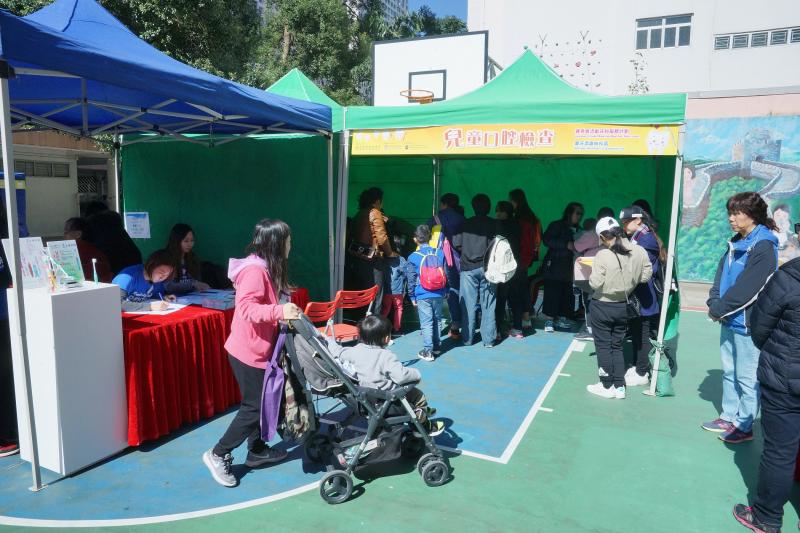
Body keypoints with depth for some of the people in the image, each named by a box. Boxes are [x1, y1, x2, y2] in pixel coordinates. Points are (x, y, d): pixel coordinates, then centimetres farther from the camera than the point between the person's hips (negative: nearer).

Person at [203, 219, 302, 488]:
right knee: (254, 406, -2)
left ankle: (257, 450, 32)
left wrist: (287, 313, 7)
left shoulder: (267, 268, 9)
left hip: (258, 349, 10)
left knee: (261, 401, 18)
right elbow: (247, 308, -31)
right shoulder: (254, 270, -22)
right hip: (248, 351, -10)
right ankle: (218, 454, 12)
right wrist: (279, 311, -42)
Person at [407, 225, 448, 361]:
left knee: (426, 323, 1)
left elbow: (411, 279, -4)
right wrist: (446, 291, 18)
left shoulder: (413, 257, -8)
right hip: (439, 294, 4)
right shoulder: (440, 253, 1)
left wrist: (412, 296, 5)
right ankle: (437, 346, 30)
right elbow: (446, 273, 7)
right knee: (437, 320, 18)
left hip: (423, 295, -4)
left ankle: (427, 351, 2)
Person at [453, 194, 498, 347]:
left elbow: (456, 244, -1)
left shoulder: (465, 224, 3)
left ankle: (467, 338, 10)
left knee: (468, 305, 4)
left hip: (468, 268, 0)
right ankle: (489, 339, 8)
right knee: (488, 305, 4)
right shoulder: (494, 224, 2)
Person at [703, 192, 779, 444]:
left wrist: (719, 309, -14)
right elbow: (721, 274, 10)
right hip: (729, 320, 8)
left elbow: (746, 288, -20)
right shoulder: (736, 243, 10)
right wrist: (714, 302, -5)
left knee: (746, 377, 3)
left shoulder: (763, 246, -15)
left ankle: (744, 426, 15)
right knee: (729, 371, 17)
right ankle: (729, 417, 30)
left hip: (748, 323, -8)